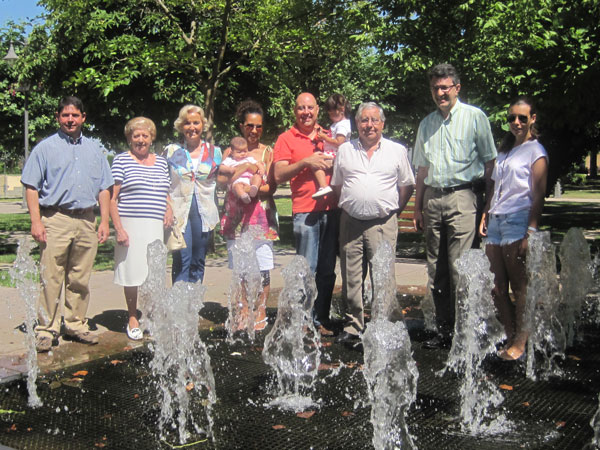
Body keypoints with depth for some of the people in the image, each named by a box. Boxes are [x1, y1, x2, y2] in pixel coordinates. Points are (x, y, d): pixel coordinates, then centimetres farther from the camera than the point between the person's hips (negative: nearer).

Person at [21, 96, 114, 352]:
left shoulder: (94, 149, 17)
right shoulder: (45, 148, 6)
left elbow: (104, 188, 18)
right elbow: (31, 187, 1)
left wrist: (104, 221, 9)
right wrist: (36, 221, -10)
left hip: (86, 221, 4)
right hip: (55, 219, -3)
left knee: (80, 280, 8)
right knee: (51, 279, -4)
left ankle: (76, 325, 19)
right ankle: (47, 329, 4)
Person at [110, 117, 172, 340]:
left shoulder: (161, 161, 15)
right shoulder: (121, 160, 1)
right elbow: (112, 198, -4)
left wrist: (169, 208, 5)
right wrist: (118, 228, -13)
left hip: (156, 226, 4)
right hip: (131, 226, -4)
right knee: (132, 273, 2)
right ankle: (132, 320, 17)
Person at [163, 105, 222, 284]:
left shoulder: (214, 152, 9)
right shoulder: (171, 151, 5)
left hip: (204, 213, 2)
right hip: (179, 213, -2)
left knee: (198, 262, 8)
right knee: (182, 261, -8)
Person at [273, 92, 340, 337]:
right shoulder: (286, 139, 5)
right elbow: (279, 175, -4)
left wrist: (332, 162, 2)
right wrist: (305, 162, -15)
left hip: (331, 209, 4)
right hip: (305, 212, -4)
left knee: (327, 270, 6)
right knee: (307, 270, -7)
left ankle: (322, 319, 14)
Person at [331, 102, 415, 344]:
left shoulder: (397, 151, 6)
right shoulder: (344, 150, 11)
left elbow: (407, 185, 12)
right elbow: (336, 185, 19)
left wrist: (392, 209, 7)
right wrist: (347, 206, 11)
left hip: (383, 223, -2)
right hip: (351, 222, 2)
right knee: (351, 279, 6)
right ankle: (353, 325, 17)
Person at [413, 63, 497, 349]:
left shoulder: (474, 117, 2)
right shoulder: (426, 124, 18)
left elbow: (489, 162, 1)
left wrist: (489, 204, -4)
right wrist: (418, 207, 14)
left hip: (462, 196, -5)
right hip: (433, 199, 6)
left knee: (459, 270, -10)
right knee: (436, 270, 7)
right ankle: (444, 329, 16)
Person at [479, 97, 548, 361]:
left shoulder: (535, 151, 1)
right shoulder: (504, 151, 22)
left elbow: (538, 196, -6)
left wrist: (531, 231, -14)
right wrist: (485, 216, 12)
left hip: (517, 220, -7)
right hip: (495, 221, 7)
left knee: (519, 284, -4)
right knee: (498, 286, 3)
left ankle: (520, 342, 1)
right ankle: (510, 337, 11)